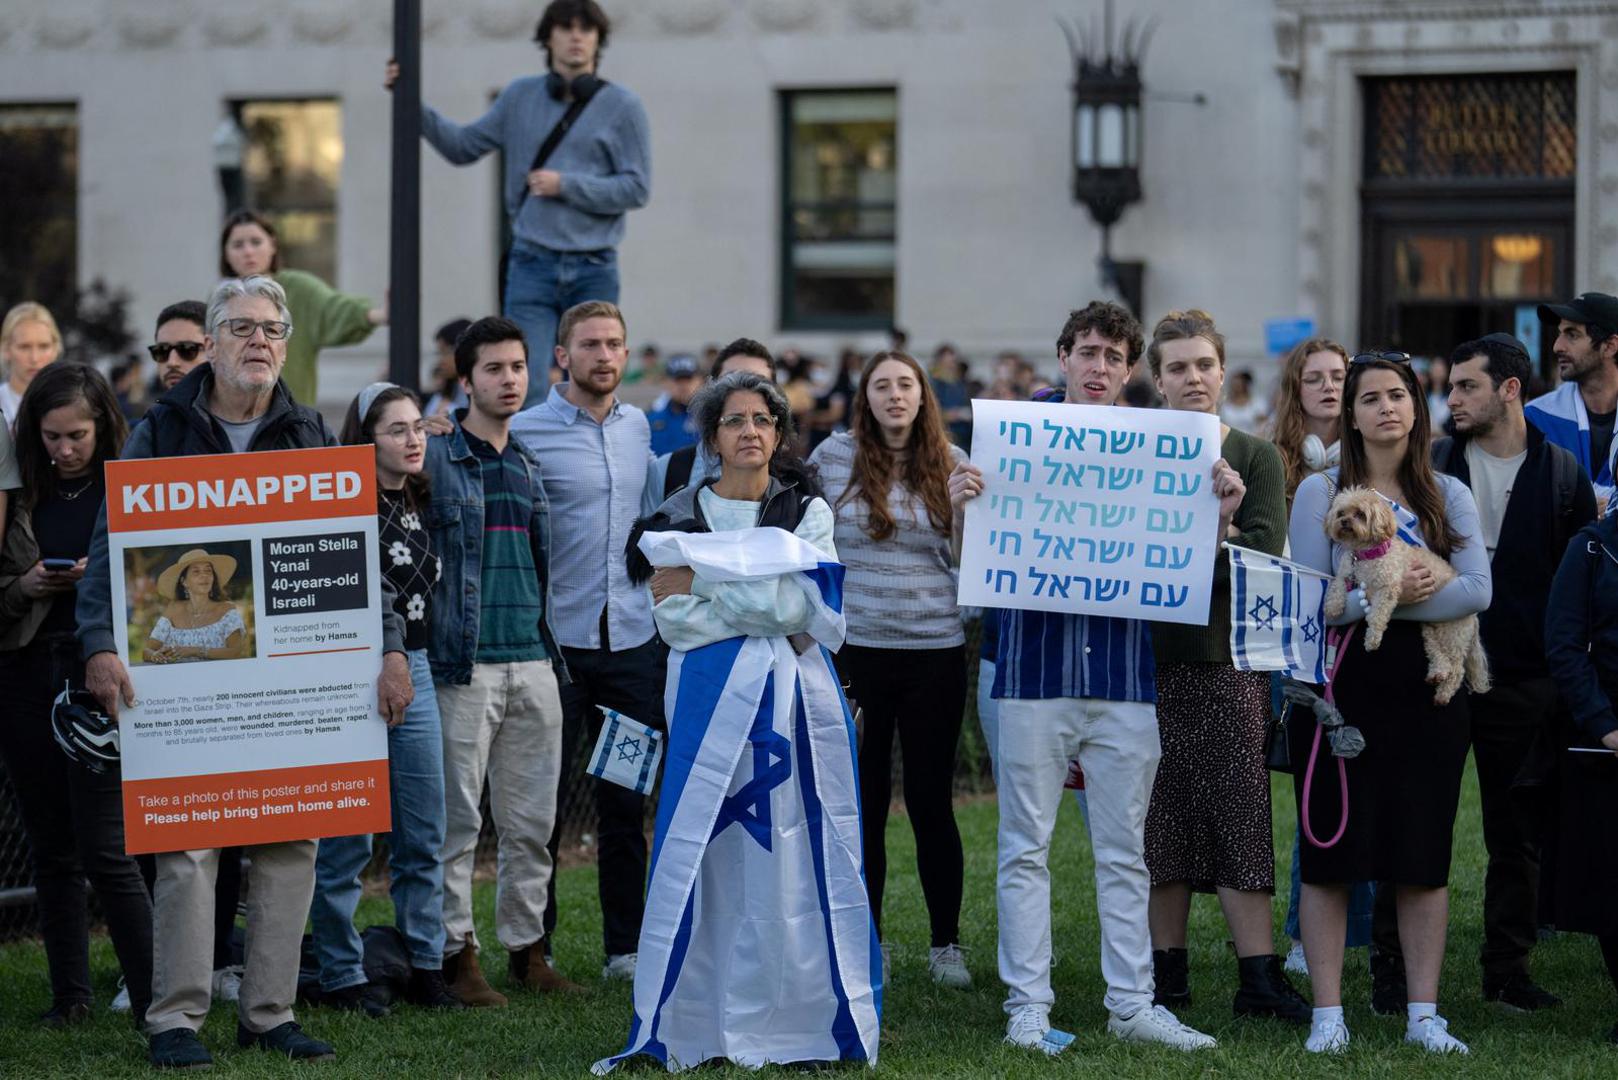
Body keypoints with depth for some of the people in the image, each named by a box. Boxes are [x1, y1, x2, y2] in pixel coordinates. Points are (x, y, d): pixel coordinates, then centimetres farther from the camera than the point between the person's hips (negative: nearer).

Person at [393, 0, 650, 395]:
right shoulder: (520, 96, 9)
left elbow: (636, 188, -4)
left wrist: (566, 185, -12)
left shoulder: (622, 106, 1)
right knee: (528, 391, -8)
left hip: (594, 271, -1)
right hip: (532, 264, 1)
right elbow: (462, 146, 14)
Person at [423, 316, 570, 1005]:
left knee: (532, 820, 8)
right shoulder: (434, 457, -3)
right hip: (466, 664, -6)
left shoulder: (528, 463, 16)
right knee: (459, 818, -3)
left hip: (533, 661, 6)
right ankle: (457, 953, 4)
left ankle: (526, 947, 16)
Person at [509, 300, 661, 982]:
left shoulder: (637, 426, 11)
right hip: (556, 639, -5)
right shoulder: (525, 432, -7)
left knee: (627, 799, 9)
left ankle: (626, 945, 16)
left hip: (632, 638, 5)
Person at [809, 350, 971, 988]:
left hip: (935, 652, 0)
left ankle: (946, 944, 13)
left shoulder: (951, 463, 3)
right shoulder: (834, 457, 1)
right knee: (863, 801, 6)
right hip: (855, 648, 0)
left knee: (930, 799, 3)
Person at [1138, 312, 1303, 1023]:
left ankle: (1258, 976, -6)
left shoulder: (1256, 457, 6)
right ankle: (1167, 971, 12)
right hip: (1152, 653, 1)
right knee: (1163, 813, 4)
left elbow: (1264, 551, -7)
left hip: (1229, 654, -1)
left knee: (1239, 810, -6)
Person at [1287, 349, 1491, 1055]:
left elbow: (1477, 590, -6)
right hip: (1341, 686, -2)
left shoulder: (1449, 496, 9)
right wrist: (1385, 593, -20)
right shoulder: (1321, 492, 3)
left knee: (1423, 856, 4)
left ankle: (1423, 1014, 11)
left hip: (1426, 687, 2)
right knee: (1331, 854, -1)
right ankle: (1328, 1015, 5)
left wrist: (1381, 605, -15)